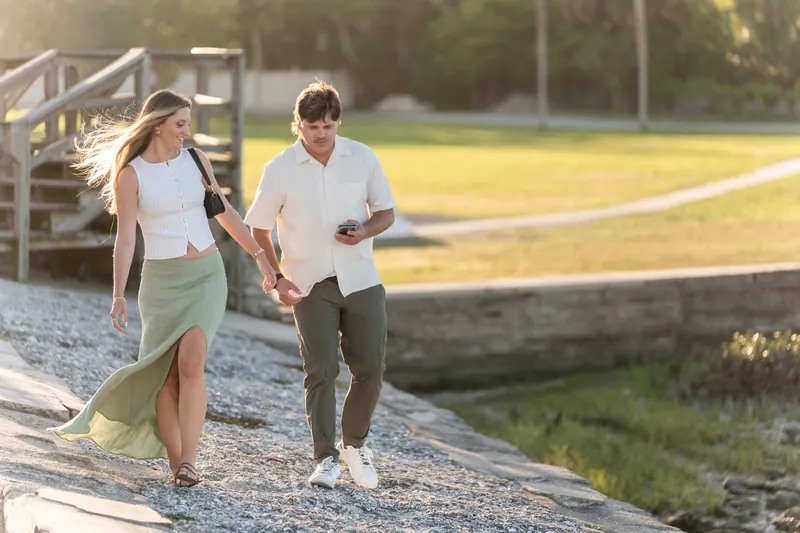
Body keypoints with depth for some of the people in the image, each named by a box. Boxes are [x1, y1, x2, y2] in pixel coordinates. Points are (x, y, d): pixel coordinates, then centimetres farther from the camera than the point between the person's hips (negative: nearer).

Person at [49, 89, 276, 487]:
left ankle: (188, 461, -17)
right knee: (167, 375, -1)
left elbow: (223, 211, 13)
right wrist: (118, 296, -18)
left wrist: (259, 255, 12)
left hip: (207, 275, 1)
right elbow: (125, 239, -9)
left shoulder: (194, 159, 4)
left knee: (191, 360, -18)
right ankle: (175, 463, 14)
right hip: (162, 280, -1)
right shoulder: (130, 175, -6)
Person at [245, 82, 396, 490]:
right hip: (310, 285, -2)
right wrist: (276, 278, -6)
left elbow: (386, 212, 8)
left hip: (361, 279, 2)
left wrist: (364, 231, -14)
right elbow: (259, 229, 4)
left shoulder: (362, 158, 0)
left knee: (370, 370, 1)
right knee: (320, 371, -10)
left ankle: (354, 445, 23)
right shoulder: (280, 170, -5)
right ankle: (326, 460, -6)